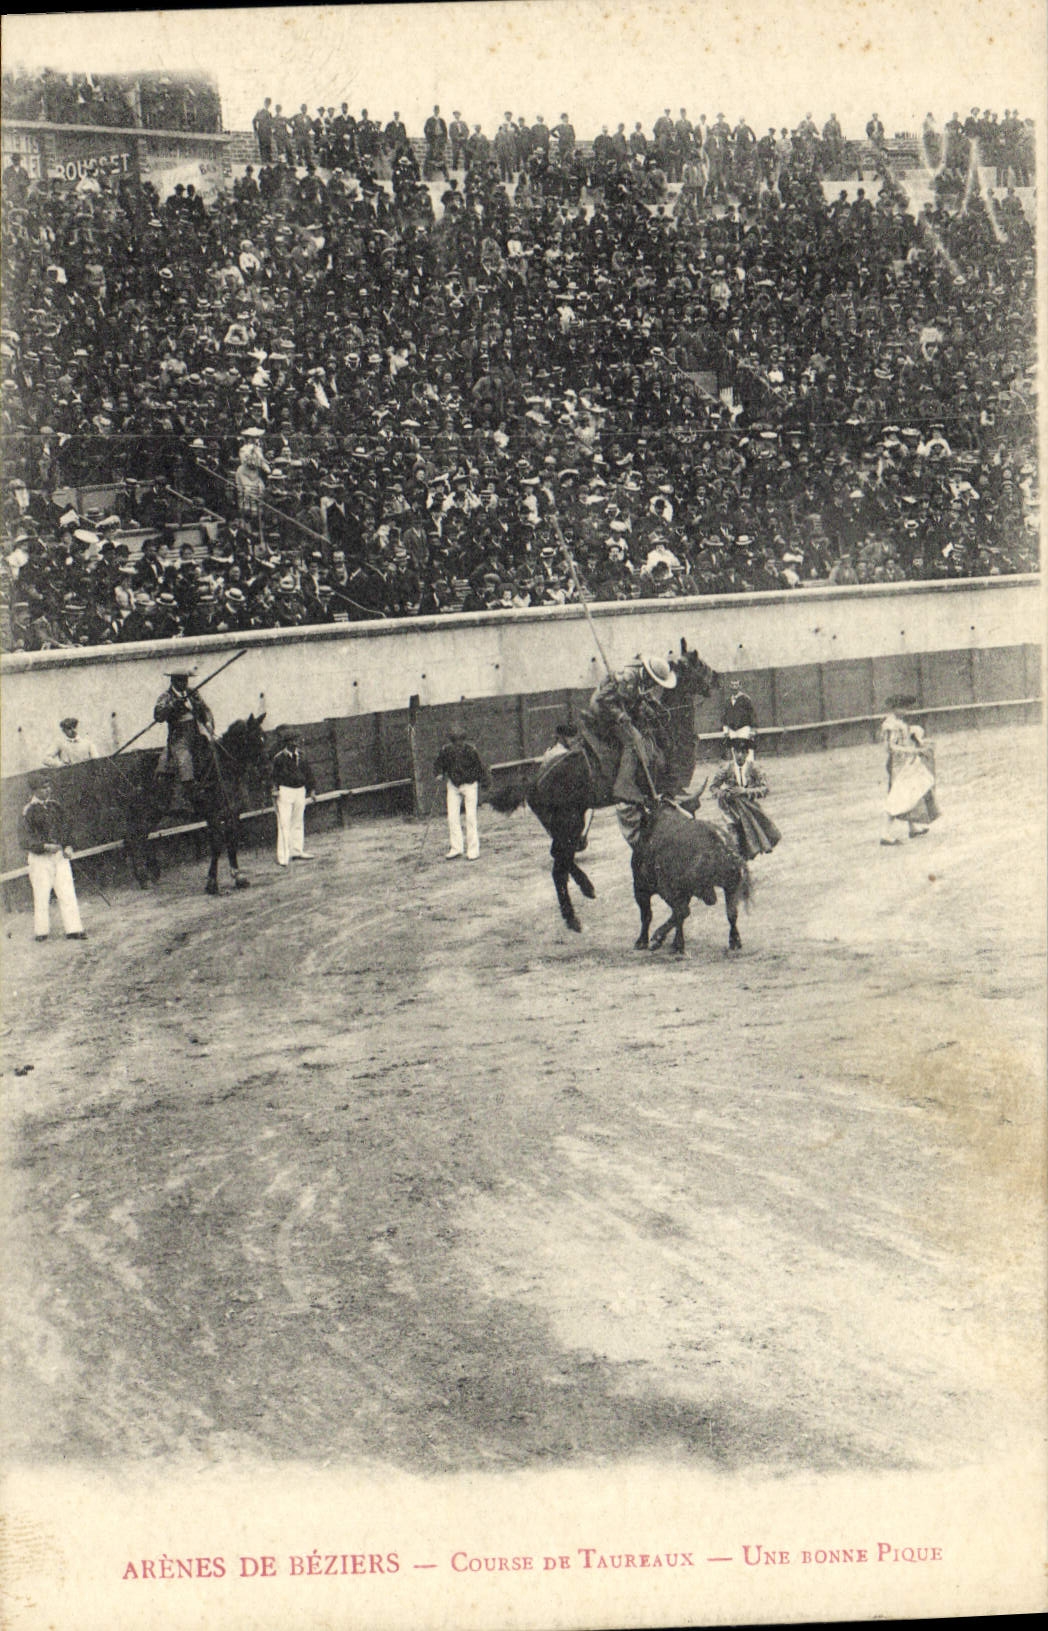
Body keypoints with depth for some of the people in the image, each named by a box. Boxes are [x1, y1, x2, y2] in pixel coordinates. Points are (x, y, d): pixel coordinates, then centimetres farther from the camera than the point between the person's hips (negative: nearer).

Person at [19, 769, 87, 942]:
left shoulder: (55, 805, 9)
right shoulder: (29, 811, -7)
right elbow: (27, 839, -10)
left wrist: (67, 846, 3)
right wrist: (45, 846, -24)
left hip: (59, 855, 5)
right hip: (39, 858, -5)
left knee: (68, 893, -2)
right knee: (42, 895, 1)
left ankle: (73, 929, -3)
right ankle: (41, 931, 12)